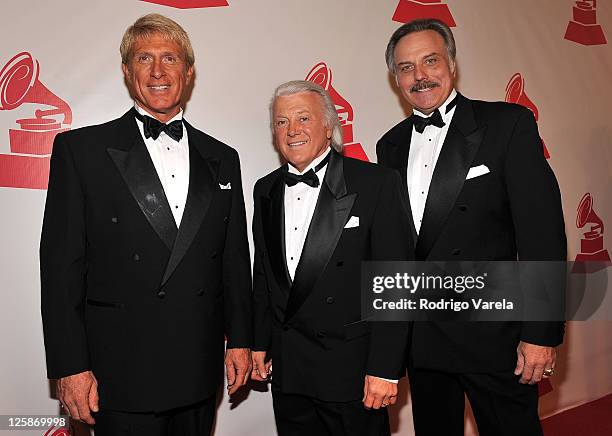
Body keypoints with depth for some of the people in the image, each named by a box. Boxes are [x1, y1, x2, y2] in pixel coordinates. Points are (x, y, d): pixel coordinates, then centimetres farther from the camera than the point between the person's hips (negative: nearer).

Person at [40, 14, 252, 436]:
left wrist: (240, 339, 8)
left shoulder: (222, 159, 7)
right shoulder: (80, 149, -3)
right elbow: (61, 263, -5)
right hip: (120, 374, -3)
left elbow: (235, 259, 9)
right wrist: (70, 366, -8)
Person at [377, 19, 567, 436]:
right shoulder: (391, 145, 9)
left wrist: (541, 334, -14)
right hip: (420, 337, 5)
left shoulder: (509, 124, -6)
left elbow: (542, 230, -11)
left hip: (492, 334, -4)